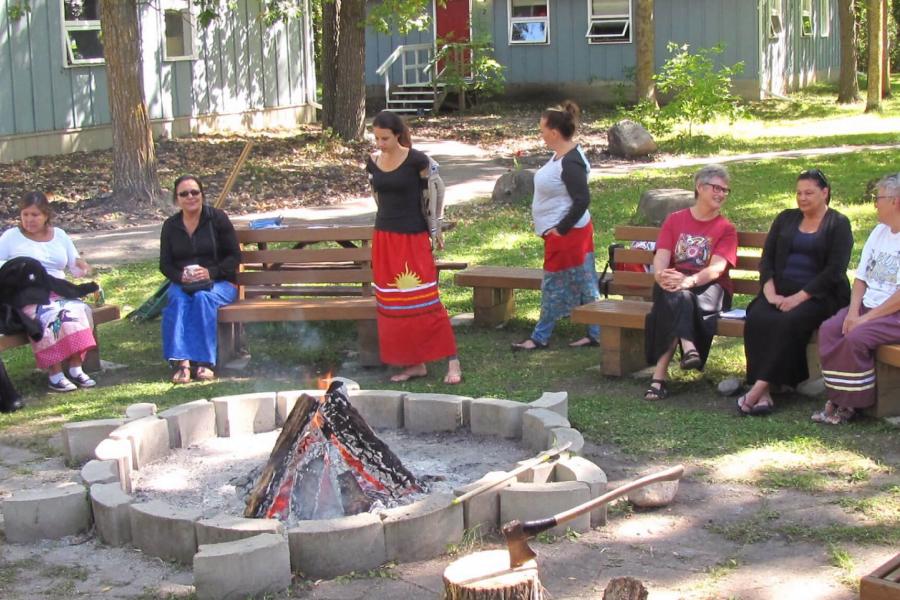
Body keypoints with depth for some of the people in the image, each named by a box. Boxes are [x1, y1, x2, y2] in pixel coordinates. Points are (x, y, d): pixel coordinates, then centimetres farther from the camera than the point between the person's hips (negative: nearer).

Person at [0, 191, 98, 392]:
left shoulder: (59, 235, 19)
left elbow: (74, 266, 21)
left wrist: (82, 266, -4)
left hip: (59, 293, 3)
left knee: (76, 311, -29)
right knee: (48, 316, -34)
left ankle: (76, 369, -30)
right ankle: (55, 375, -34)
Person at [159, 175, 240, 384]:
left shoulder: (217, 218, 0)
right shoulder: (170, 226, 8)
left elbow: (234, 256, -2)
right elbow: (165, 264, 10)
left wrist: (210, 272, -18)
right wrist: (181, 276, -13)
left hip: (220, 283, -2)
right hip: (182, 284, 2)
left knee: (203, 297, -35)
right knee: (178, 300, -31)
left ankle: (204, 361, -33)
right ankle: (181, 361, -40)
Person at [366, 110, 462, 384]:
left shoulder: (416, 160, -11)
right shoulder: (373, 162, 5)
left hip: (413, 239, -6)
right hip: (384, 238, 6)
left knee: (424, 301, -9)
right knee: (391, 306, 7)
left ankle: (452, 361, -2)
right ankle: (414, 364, 15)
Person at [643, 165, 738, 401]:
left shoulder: (726, 228, 10)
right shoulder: (674, 220, 17)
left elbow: (717, 267, -8)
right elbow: (661, 256, 2)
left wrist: (689, 281, -29)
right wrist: (661, 274, -24)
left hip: (709, 287, -1)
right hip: (673, 285, 2)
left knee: (673, 304, -35)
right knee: (677, 297, -36)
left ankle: (659, 375, -45)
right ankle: (687, 346, -52)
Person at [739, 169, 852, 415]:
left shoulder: (838, 224, 5)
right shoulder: (786, 219, 19)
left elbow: (834, 270, -6)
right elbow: (766, 258, 12)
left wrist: (799, 297, -16)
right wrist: (770, 293, -7)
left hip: (818, 295, -3)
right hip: (781, 290, 4)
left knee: (790, 321, -35)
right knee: (757, 319, -28)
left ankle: (759, 386, -35)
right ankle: (764, 393, -36)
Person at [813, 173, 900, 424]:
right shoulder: (879, 232, 14)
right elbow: (861, 278, 12)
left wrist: (867, 318, -19)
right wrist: (853, 311, -5)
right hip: (868, 306, 8)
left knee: (856, 337, -29)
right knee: (828, 329, -16)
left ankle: (850, 403, -12)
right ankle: (837, 397, -14)